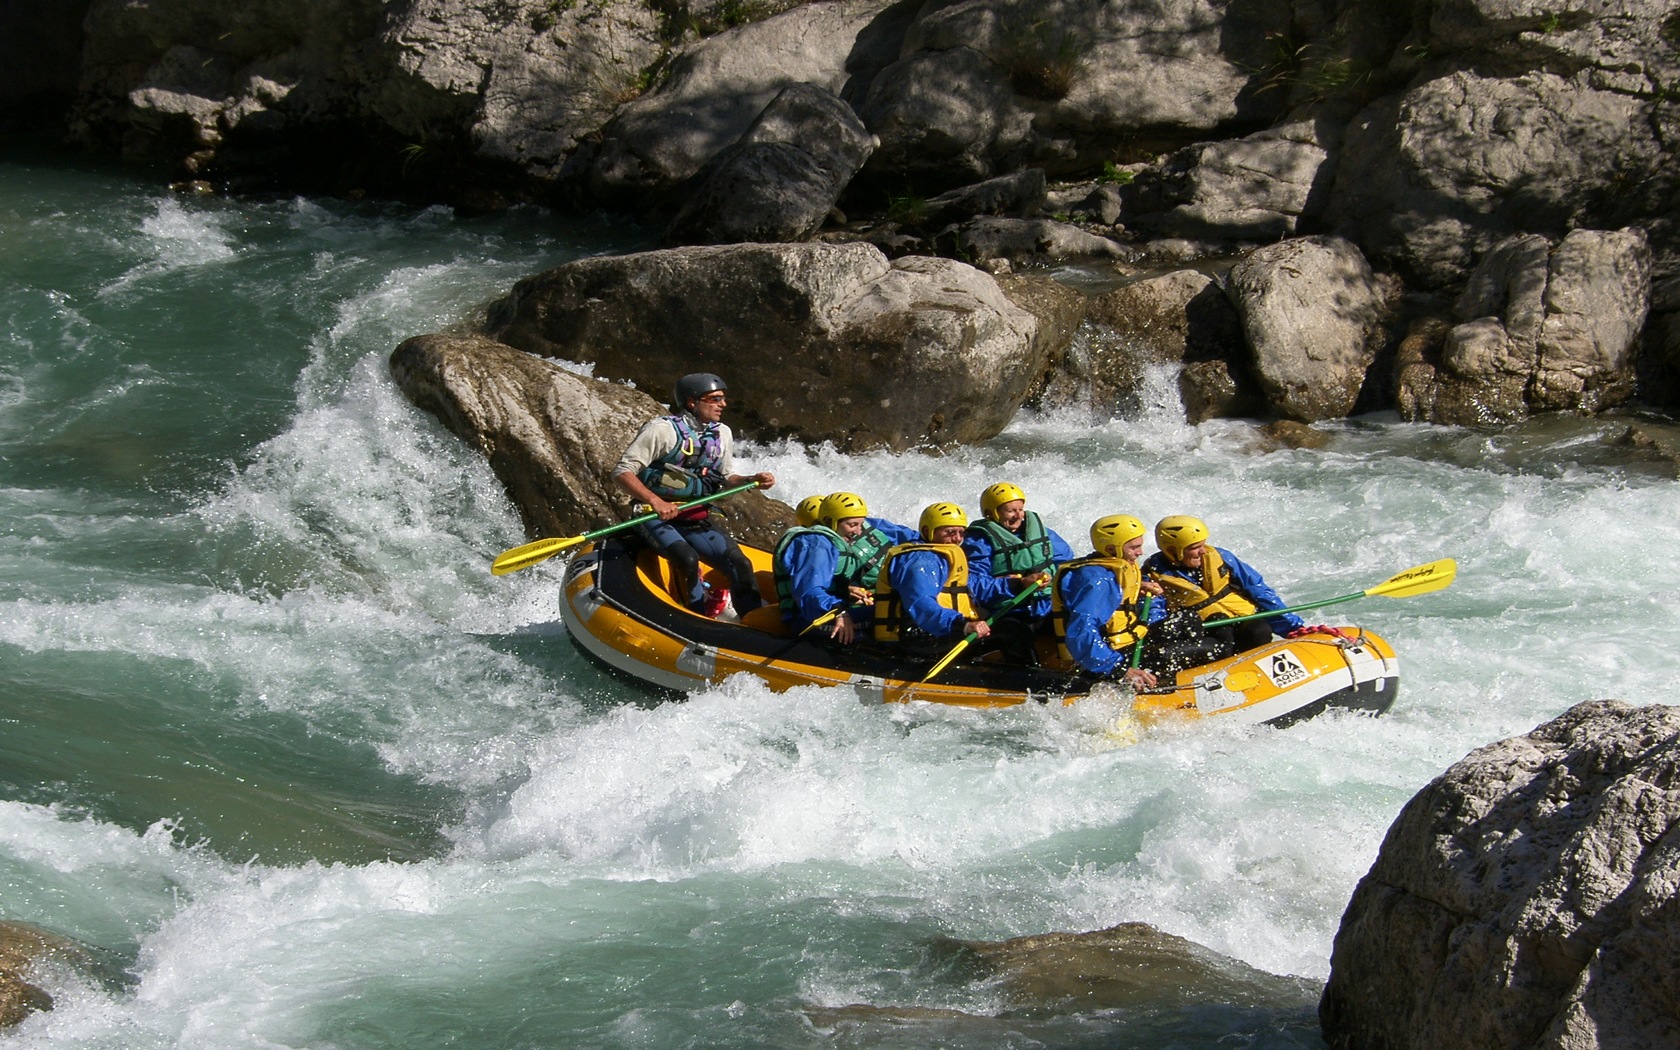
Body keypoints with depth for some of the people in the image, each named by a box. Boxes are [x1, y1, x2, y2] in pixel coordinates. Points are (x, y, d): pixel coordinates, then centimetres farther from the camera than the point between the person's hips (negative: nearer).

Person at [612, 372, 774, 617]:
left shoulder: (722, 434, 9)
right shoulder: (662, 429, -13)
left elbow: (726, 478, 19)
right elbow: (623, 472, -16)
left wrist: (752, 480, -3)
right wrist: (654, 500, -31)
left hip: (697, 520, 6)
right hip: (657, 518, -6)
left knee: (740, 564, -10)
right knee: (687, 559, -31)